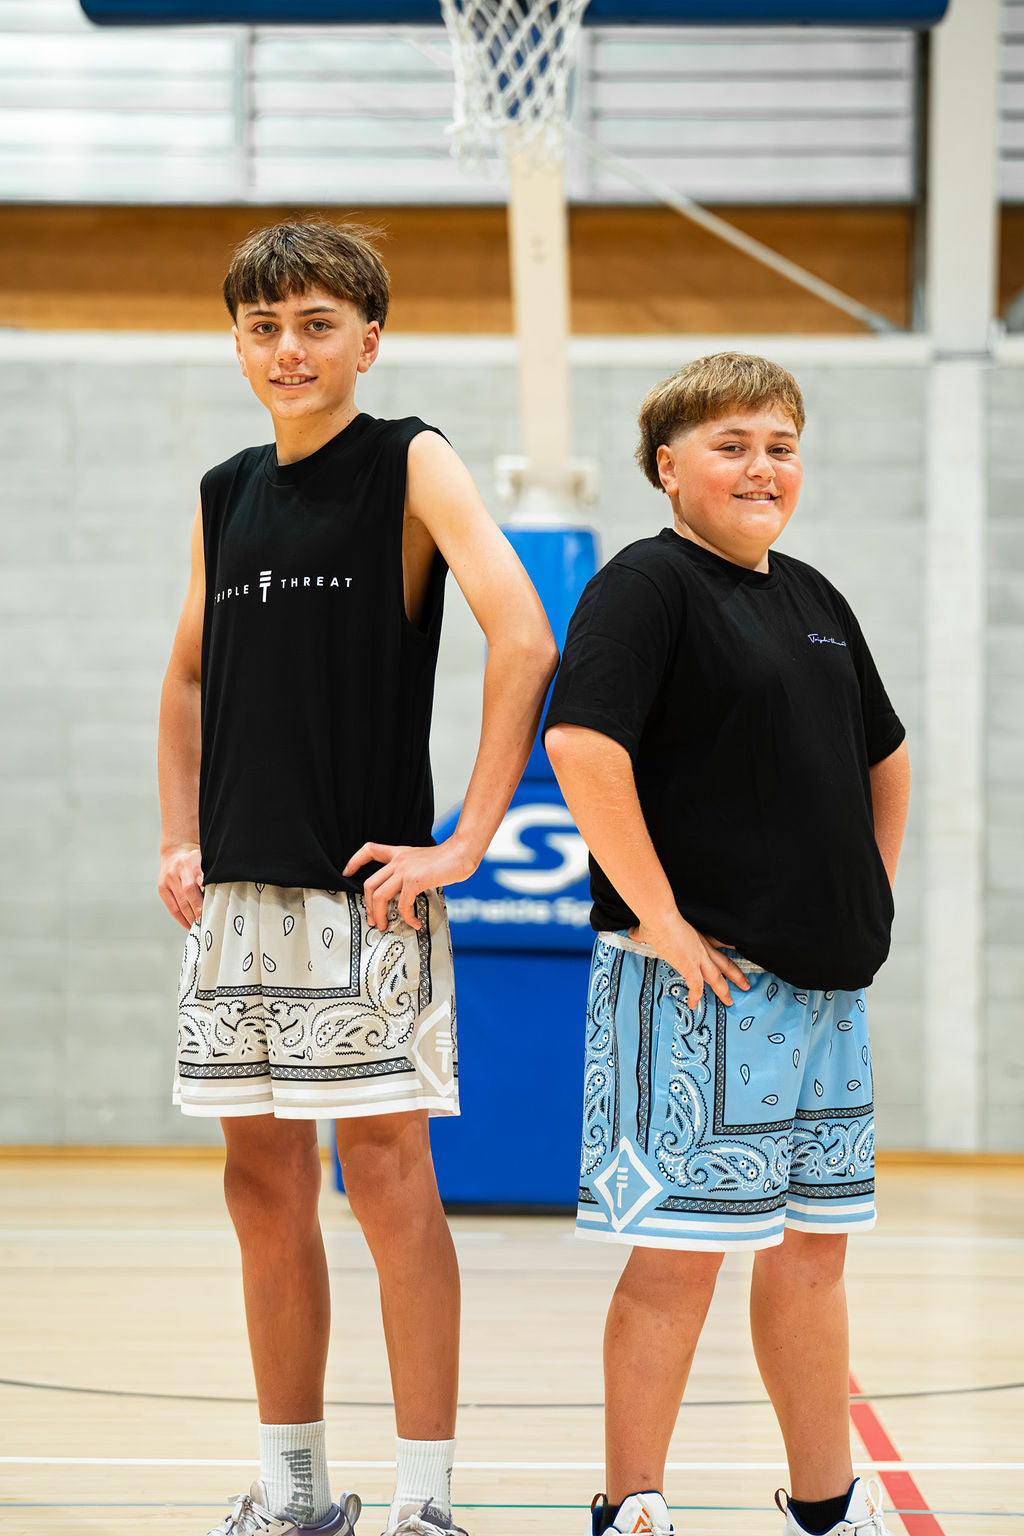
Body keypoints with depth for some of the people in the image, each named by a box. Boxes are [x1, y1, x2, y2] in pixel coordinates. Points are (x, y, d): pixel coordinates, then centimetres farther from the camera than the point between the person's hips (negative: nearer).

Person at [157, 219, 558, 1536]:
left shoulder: (413, 467, -5)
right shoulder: (225, 494, 13)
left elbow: (525, 643, -16)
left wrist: (466, 843, -18)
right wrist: (181, 841, 12)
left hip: (364, 886, -6)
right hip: (237, 892, 6)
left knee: (387, 1172, -5)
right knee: (263, 1183, 9)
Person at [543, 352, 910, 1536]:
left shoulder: (811, 599, 15)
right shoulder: (647, 585, -9)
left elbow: (884, 757, 29)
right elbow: (580, 744, -23)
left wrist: (869, 896, 18)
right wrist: (660, 919, -22)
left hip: (822, 980, 8)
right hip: (704, 981, -8)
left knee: (812, 1244, 14)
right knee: (680, 1249, -4)